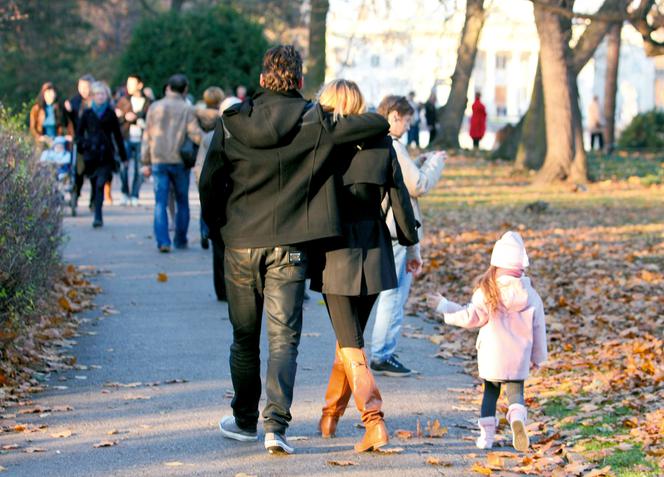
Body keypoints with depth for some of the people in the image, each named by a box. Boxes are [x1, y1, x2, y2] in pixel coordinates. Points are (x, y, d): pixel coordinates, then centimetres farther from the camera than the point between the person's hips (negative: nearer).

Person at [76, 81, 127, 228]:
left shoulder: (110, 114, 7)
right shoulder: (87, 114, 8)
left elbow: (117, 135, 10)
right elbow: (79, 133, 11)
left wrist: (123, 157, 11)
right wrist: (84, 145, -8)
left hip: (106, 155, -2)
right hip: (91, 155, 2)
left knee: (100, 184, -16)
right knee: (95, 186, 7)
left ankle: (98, 217, -20)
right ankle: (98, 216, 19)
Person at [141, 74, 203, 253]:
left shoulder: (155, 107, 7)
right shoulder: (186, 109, -2)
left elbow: (147, 136, 7)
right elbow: (195, 134, -12)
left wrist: (146, 162, 11)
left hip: (158, 160, 1)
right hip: (180, 160, -1)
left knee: (160, 202, 0)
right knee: (182, 202, 13)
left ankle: (163, 241, -12)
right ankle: (180, 240, 18)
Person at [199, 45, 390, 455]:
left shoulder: (232, 121, -1)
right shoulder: (313, 122, -6)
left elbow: (210, 181, 0)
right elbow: (379, 125, -9)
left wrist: (218, 229, 13)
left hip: (240, 244, 2)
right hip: (288, 248, -2)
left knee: (245, 337, 15)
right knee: (284, 338, -1)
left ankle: (245, 420, 28)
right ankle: (276, 423, -15)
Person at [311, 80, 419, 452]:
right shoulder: (382, 142, 1)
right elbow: (399, 196, 6)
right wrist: (410, 239, 18)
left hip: (336, 251, -4)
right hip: (374, 252, 4)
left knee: (350, 344, -2)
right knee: (352, 335, 20)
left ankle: (375, 421, -17)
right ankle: (331, 414, 33)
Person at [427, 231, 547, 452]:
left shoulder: (486, 292, -10)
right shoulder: (530, 295, -1)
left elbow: (470, 317, -7)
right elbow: (538, 328, 5)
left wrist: (444, 306, 5)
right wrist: (538, 357, 17)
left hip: (491, 355, -1)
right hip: (519, 357, 1)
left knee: (490, 392, 14)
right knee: (516, 392, 7)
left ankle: (486, 435, 11)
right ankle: (517, 418, -24)